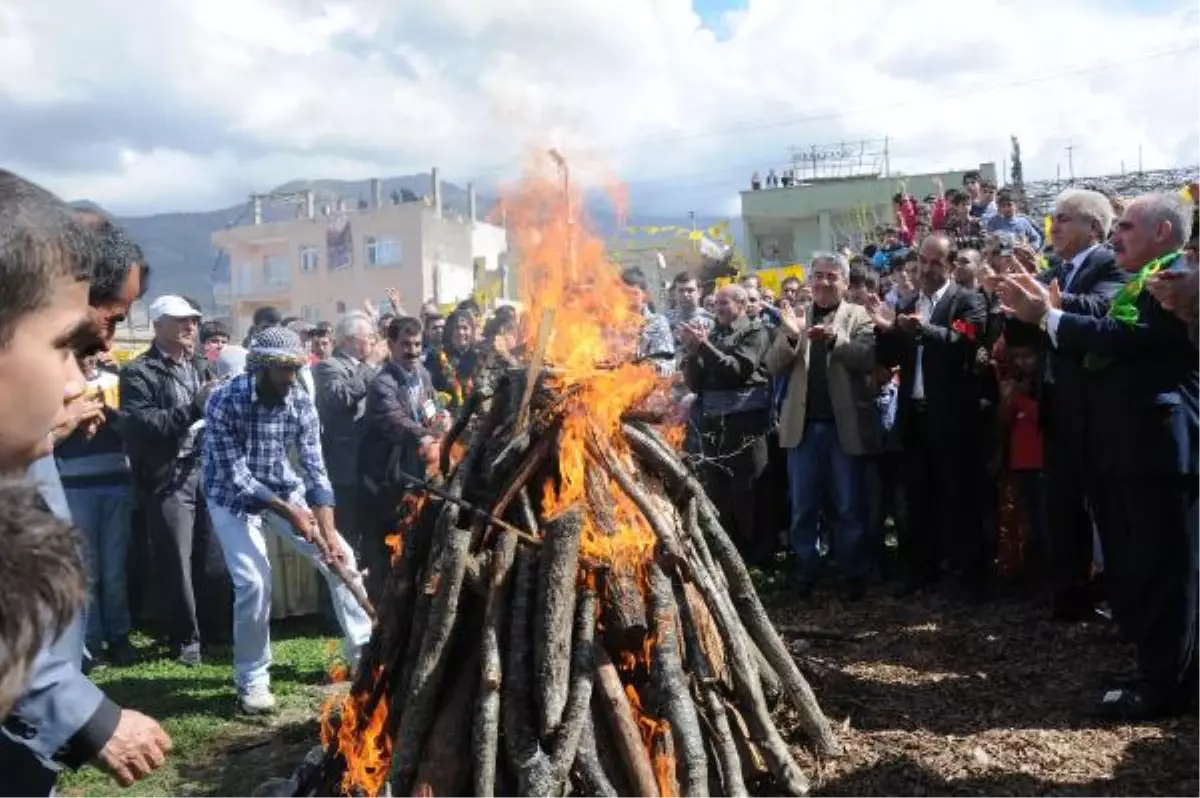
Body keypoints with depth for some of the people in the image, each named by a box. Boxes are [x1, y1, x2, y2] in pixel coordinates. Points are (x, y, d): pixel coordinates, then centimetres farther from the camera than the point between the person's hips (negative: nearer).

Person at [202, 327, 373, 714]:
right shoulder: (225, 400, -25)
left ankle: (363, 651, 13)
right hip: (234, 497, -4)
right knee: (254, 582, -21)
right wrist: (288, 513, -29)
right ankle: (251, 680, -1)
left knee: (341, 557, -3)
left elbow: (315, 469, -15)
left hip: (284, 489, 4)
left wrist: (329, 533, -24)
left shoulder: (301, 403, -14)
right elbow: (236, 476, -25)